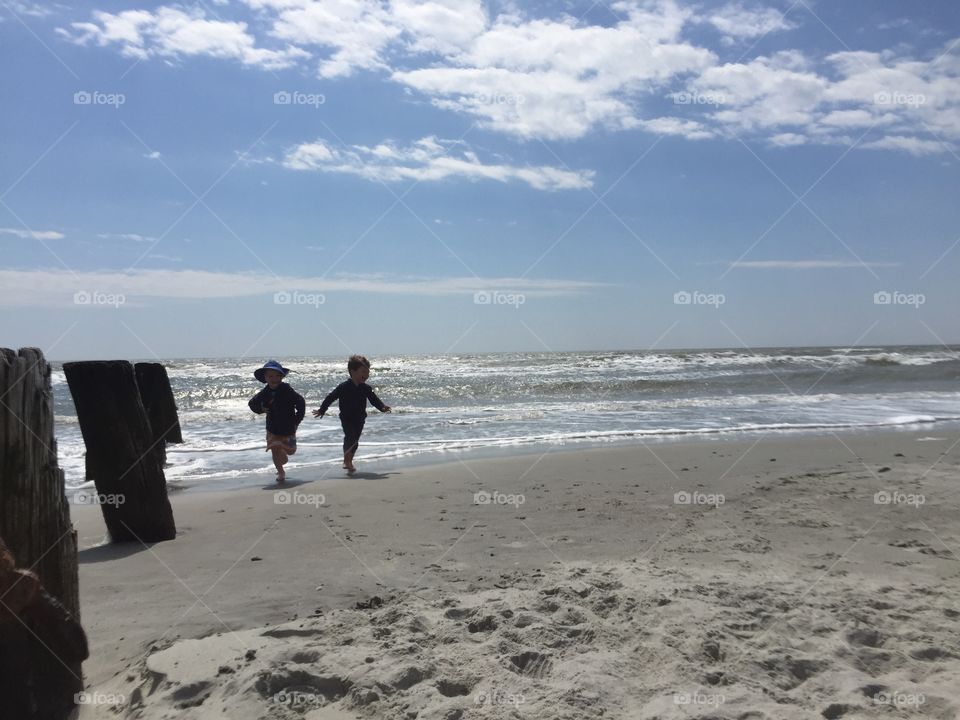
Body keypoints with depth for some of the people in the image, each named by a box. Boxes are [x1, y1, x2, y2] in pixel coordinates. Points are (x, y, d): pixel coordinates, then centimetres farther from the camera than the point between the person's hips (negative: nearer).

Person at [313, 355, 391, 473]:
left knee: (355, 440, 12)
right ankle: (347, 461, -12)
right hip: (346, 418, -5)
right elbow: (331, 397, -7)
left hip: (360, 419, 5)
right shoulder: (344, 387, -14)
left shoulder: (366, 388, -1)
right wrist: (322, 410, -4)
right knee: (350, 437, -20)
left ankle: (348, 461, 29)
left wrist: (382, 407, -17)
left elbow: (374, 399, 1)